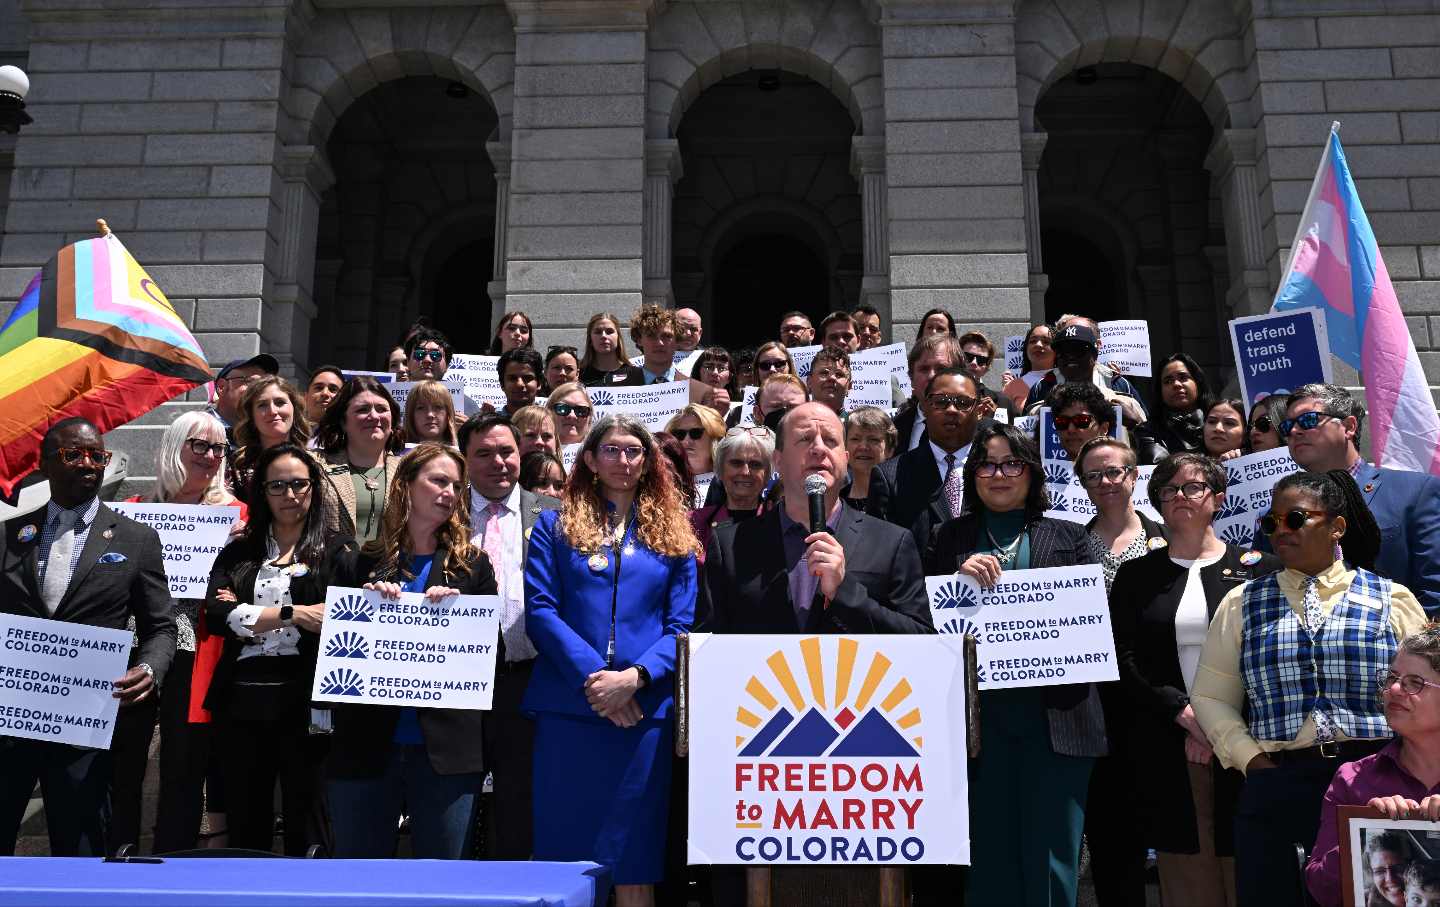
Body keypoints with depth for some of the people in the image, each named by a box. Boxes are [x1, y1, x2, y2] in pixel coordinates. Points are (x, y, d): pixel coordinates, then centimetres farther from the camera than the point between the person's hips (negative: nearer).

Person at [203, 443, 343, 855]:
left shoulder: (335, 551, 4)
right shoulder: (239, 552, 13)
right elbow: (216, 615, -1)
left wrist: (247, 613, -4)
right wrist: (289, 614, -11)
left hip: (303, 700, -3)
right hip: (242, 699, 3)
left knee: (306, 821, 4)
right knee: (244, 825, 12)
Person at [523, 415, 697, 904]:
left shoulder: (673, 534, 12)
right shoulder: (554, 526, 10)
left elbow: (683, 625, 4)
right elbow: (539, 610, -2)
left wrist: (635, 677, -13)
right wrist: (592, 676, -13)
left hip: (646, 711, 1)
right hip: (568, 706, 0)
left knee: (634, 864, 6)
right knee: (564, 848, 4)